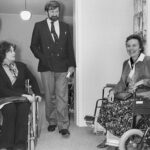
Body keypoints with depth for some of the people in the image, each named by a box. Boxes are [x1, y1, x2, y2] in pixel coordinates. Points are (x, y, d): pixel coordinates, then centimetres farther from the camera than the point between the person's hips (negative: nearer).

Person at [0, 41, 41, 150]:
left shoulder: (21, 66, 15)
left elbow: (32, 79, 25)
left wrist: (37, 94, 9)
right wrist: (23, 95, -17)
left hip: (23, 97, 2)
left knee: (23, 109, -32)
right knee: (11, 110, -36)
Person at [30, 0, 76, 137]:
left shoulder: (65, 27, 12)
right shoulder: (39, 26, 8)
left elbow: (70, 47, 10)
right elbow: (34, 46, 8)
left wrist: (72, 64, 2)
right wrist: (42, 58, -6)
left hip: (62, 67, 1)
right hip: (46, 67, 0)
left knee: (62, 97, -3)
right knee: (50, 97, 7)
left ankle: (63, 126, 2)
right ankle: (52, 122, 21)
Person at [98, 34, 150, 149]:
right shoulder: (126, 63, 17)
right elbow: (122, 83, 12)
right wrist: (113, 91, -5)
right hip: (128, 96, 6)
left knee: (118, 108, -28)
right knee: (107, 105, -18)